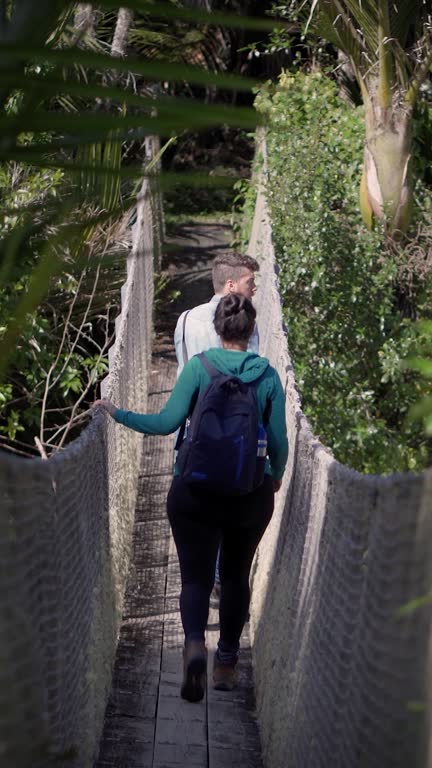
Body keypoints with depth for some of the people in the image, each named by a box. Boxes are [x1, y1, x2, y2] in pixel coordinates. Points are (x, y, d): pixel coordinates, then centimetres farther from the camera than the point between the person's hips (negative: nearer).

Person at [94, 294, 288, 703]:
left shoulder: (199, 366, -7)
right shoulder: (268, 375, -2)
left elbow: (167, 422, -13)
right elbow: (279, 442, -1)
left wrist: (115, 413, 0)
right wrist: (276, 477, 19)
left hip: (196, 491, -2)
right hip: (252, 494, 2)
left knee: (196, 575, 6)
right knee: (236, 575, 18)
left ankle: (194, 643, -20)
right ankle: (227, 662, 25)